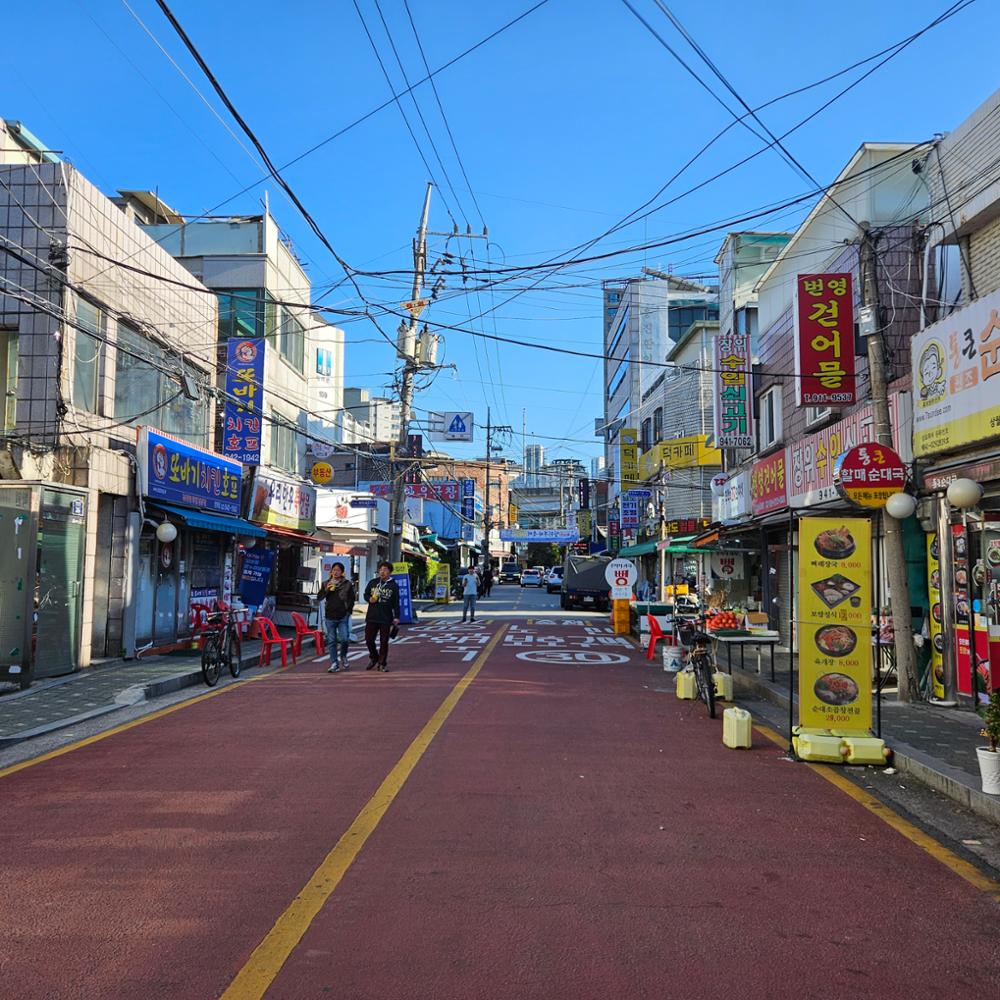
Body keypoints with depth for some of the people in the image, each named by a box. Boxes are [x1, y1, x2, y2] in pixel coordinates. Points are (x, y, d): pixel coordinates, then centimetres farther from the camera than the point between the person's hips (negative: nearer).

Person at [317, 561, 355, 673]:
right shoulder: (326, 583, 10)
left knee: (344, 639, -9)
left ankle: (343, 656, 20)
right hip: (330, 617, 2)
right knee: (331, 641, 3)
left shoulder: (347, 584, 4)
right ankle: (334, 664, 8)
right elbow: (319, 598, 5)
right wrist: (326, 590, -10)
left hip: (343, 617, -2)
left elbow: (351, 599, 8)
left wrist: (348, 611, 1)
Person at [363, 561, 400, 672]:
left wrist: (396, 617, -2)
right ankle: (373, 658, 28)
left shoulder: (394, 585, 2)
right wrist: (369, 599, -8)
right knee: (369, 639, 5)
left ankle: (382, 663, 13)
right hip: (372, 617, 2)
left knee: (384, 641, 2)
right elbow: (366, 594, 15)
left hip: (386, 618, -2)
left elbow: (396, 603, 4)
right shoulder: (372, 582, 7)